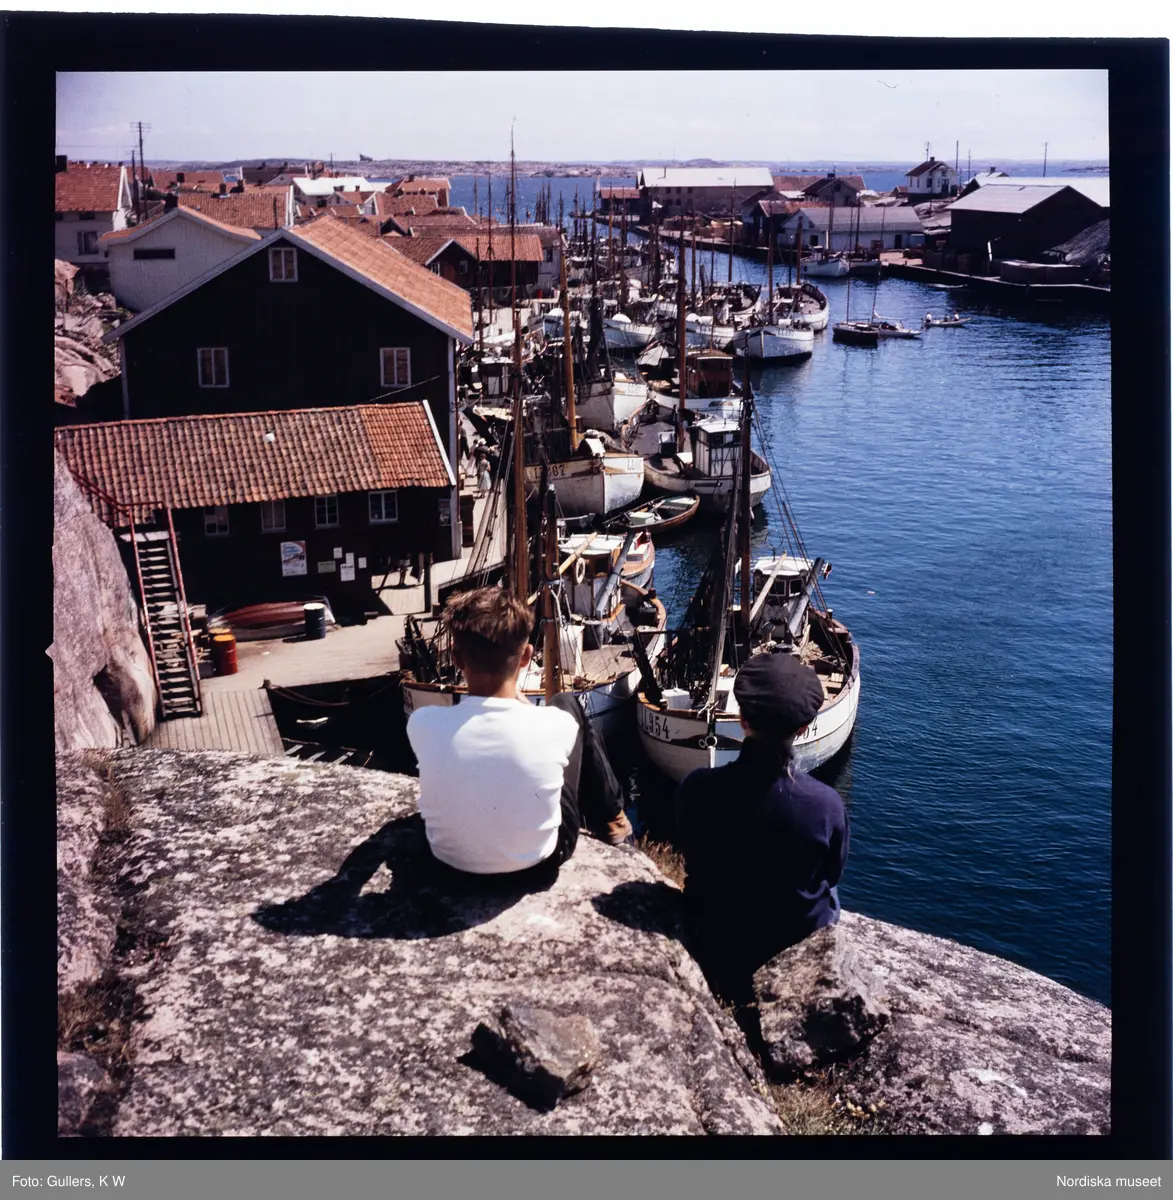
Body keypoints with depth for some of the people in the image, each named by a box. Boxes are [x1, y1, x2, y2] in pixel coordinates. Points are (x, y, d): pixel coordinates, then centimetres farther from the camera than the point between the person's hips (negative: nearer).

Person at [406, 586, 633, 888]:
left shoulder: (422, 724, -24)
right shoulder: (555, 725, -26)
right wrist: (517, 697, 14)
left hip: (450, 861, 2)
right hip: (536, 866, -1)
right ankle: (611, 819, 32)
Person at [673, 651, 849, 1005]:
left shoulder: (696, 790, -27)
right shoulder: (826, 805, -30)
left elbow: (692, 864, -7)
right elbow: (831, 875, -9)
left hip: (714, 946, 1)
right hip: (799, 947, -1)